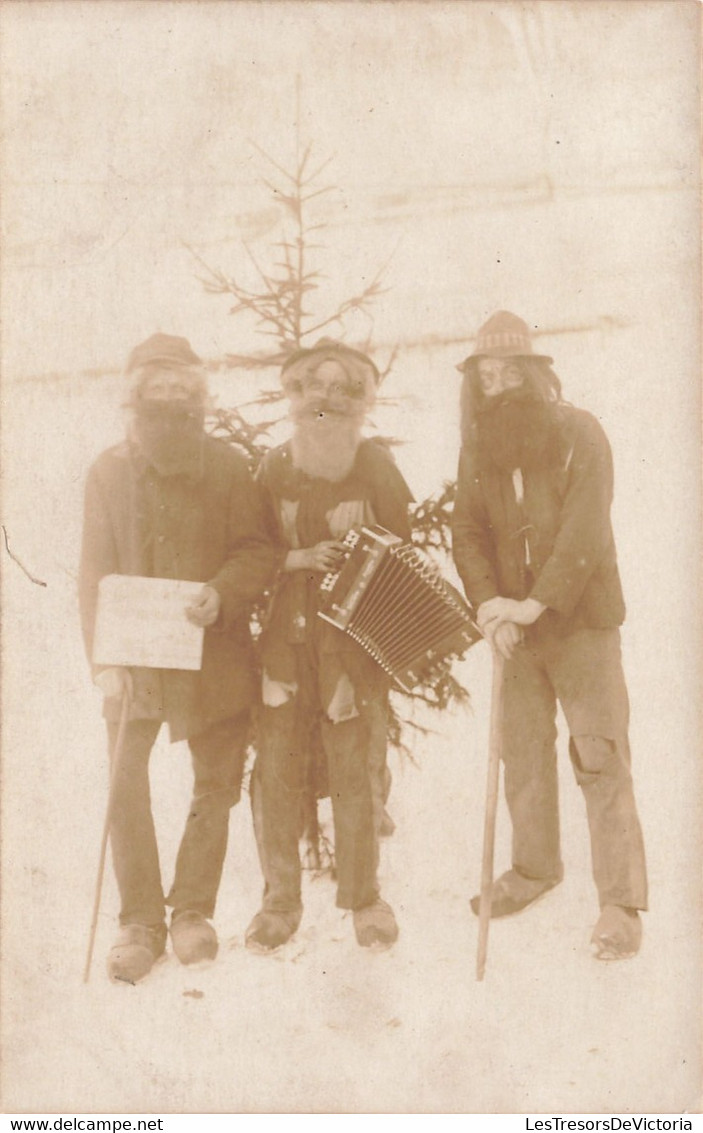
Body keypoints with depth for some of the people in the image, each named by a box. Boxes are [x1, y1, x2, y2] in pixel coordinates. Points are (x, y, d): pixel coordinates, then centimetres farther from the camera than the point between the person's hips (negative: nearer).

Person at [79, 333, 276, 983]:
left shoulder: (228, 468, -4)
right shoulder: (109, 472, -2)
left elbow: (259, 550, -3)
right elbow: (96, 572, -1)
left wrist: (222, 593, -24)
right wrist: (105, 658, -10)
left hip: (216, 655, 0)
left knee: (216, 788, 8)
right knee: (125, 787, -4)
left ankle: (193, 910, 26)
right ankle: (141, 922, 12)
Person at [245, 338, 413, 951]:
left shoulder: (376, 469, 2)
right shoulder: (273, 470, 5)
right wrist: (300, 559, -13)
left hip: (355, 641, -1)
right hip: (285, 642, 1)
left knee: (356, 772, 2)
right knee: (276, 772, 1)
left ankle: (364, 897, 20)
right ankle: (280, 900, 17)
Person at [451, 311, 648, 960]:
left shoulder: (578, 435, -10)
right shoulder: (479, 448, 5)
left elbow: (585, 533, -18)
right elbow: (467, 532, 1)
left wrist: (536, 604, -24)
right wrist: (488, 601, -15)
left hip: (583, 621, -5)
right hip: (516, 626, 5)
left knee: (601, 759, -5)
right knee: (523, 753, 13)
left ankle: (622, 903, 1)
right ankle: (534, 869, 31)